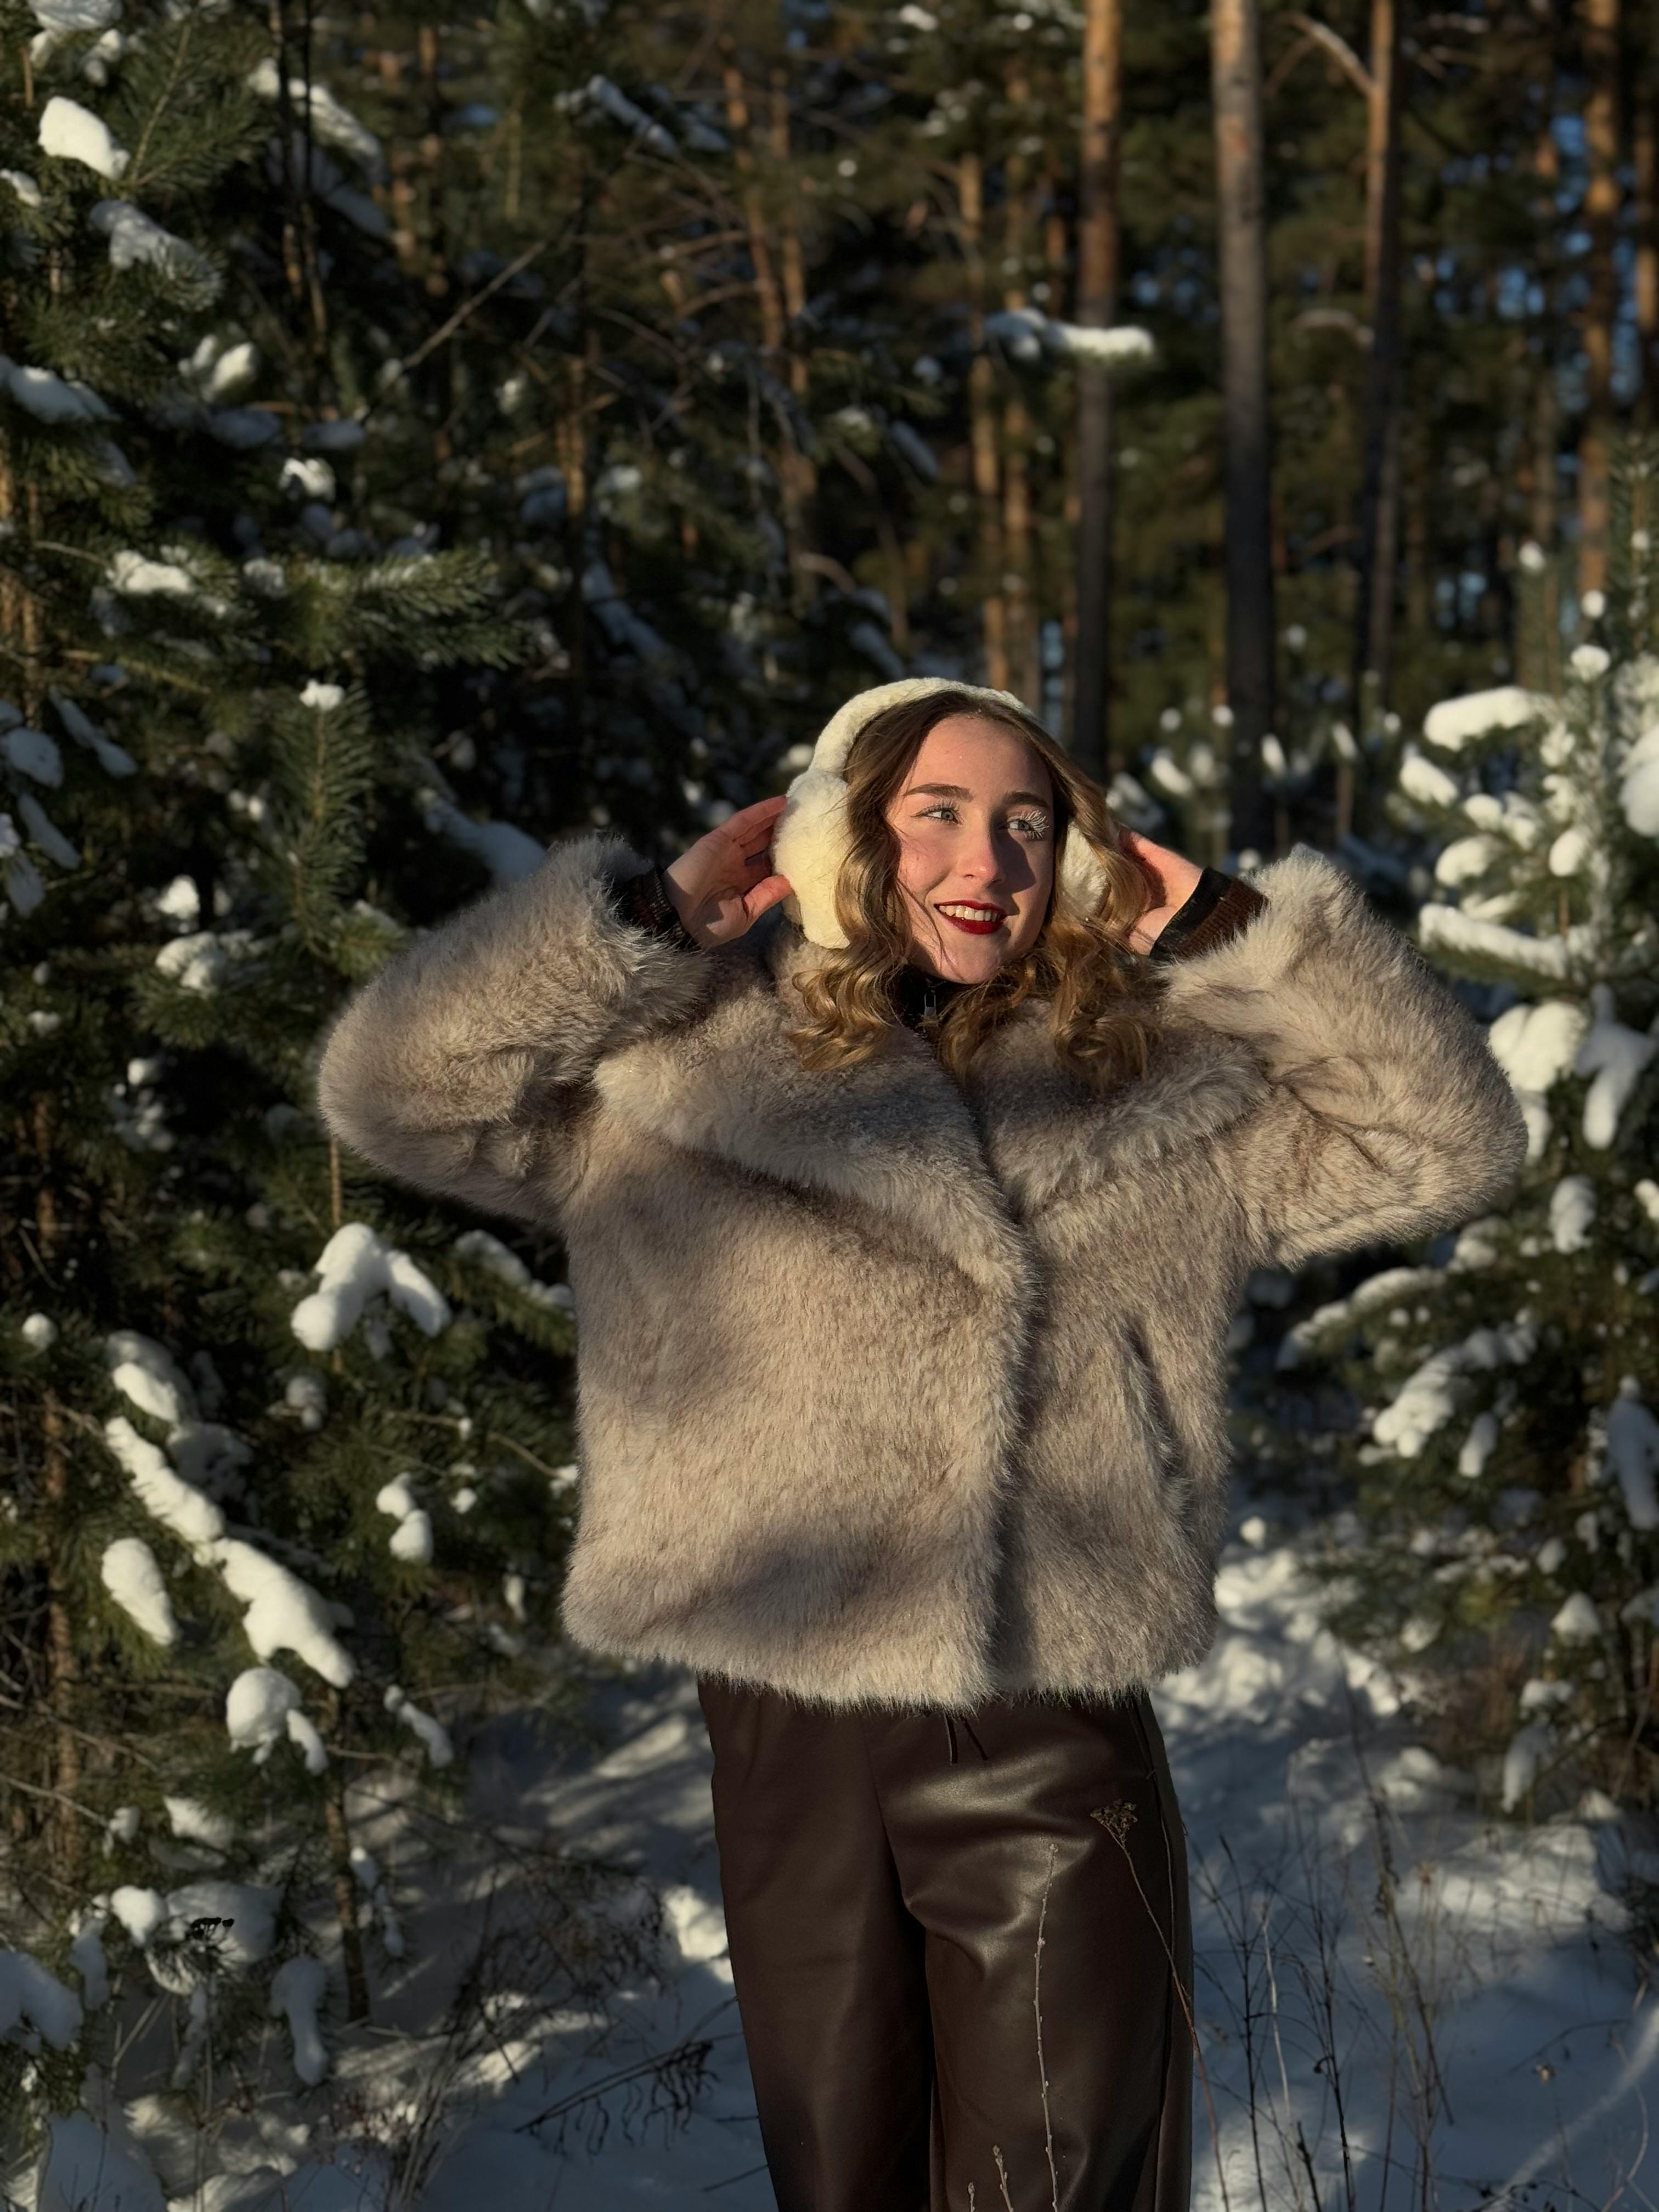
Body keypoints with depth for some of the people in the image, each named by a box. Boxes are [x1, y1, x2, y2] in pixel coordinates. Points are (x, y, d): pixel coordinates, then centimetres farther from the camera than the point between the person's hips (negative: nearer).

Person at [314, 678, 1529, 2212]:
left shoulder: (1168, 1086, 6)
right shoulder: (680, 1071, 1)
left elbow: (1448, 1147, 6)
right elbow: (396, 1092, -3)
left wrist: (1239, 933, 0)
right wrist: (648, 922, -8)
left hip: (1062, 1754, 1)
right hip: (795, 1741, 0)